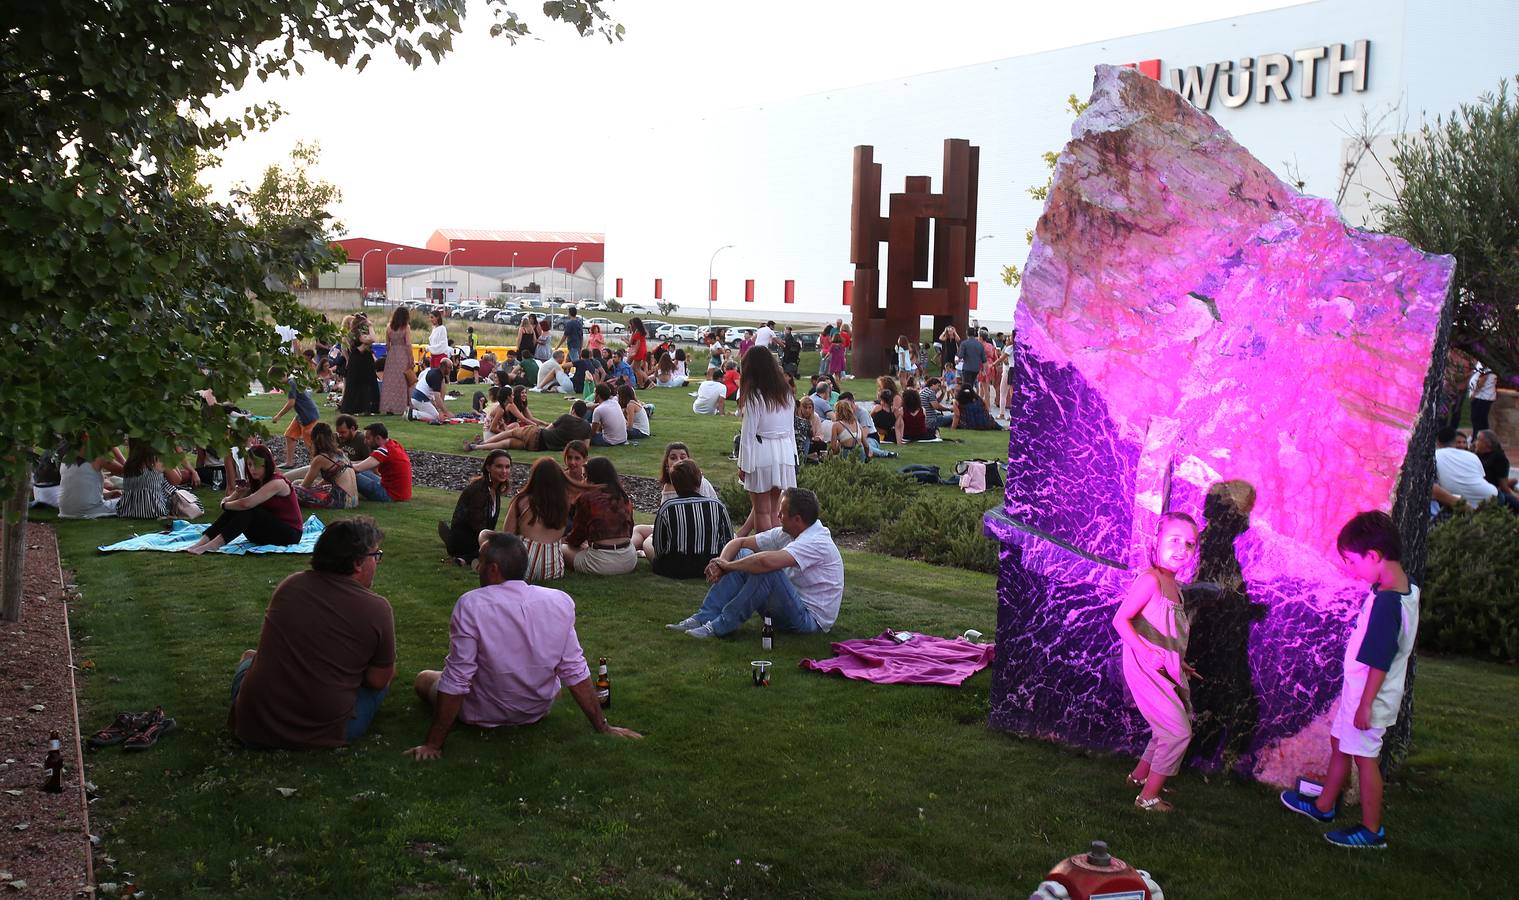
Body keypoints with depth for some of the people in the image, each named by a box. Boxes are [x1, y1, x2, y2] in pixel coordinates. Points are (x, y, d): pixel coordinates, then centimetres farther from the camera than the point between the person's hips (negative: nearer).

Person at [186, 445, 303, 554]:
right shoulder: (255, 482, 9)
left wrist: (225, 505, -13)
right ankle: (201, 542, -24)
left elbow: (246, 503, -32)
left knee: (248, 511, -29)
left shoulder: (276, 482, -20)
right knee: (234, 510, -13)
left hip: (290, 534, -8)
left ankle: (212, 545, -38)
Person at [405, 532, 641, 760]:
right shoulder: (560, 602, -16)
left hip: (485, 716, -4)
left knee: (423, 678, 22)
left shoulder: (471, 605, -27)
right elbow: (575, 672, -12)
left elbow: (455, 681, -24)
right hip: (539, 710, 4)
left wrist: (432, 745, -16)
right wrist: (603, 727, -2)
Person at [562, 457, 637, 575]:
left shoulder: (586, 498, -6)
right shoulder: (625, 497, 8)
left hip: (600, 563, -3)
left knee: (564, 549, 18)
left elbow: (578, 533, 3)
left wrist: (567, 540, 27)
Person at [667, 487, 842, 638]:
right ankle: (704, 617, -10)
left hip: (811, 619, -9)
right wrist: (721, 563, -12)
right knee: (743, 555, -1)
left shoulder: (817, 542, -24)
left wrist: (728, 565, -23)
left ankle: (722, 625, -20)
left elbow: (766, 561, -39)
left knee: (768, 570, -32)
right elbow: (739, 542, 9)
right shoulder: (785, 534, 4)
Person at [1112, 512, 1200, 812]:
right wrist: (1145, 651, -36)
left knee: (1173, 729, 21)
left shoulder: (1172, 585, 10)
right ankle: (1148, 797, 7)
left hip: (1166, 671, 9)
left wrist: (1180, 663, 23)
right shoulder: (1150, 579, -18)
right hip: (1146, 670, -9)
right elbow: (1120, 620, -25)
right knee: (1179, 732, -6)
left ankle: (1140, 775, 40)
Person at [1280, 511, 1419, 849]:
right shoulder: (1406, 588, 1)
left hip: (1368, 695, -9)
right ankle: (1324, 805, 37)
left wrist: (1365, 704, -19)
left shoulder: (1386, 603, -29)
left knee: (1364, 756, 5)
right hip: (1357, 688, 9)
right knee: (1339, 742, 21)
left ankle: (1372, 830, 19)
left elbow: (1379, 662, -25)